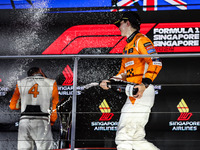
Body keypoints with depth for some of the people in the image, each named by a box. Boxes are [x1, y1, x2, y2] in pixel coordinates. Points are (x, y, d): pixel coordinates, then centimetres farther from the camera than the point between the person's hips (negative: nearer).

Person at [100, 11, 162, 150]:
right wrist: (110, 82, 13)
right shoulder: (128, 47, 27)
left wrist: (144, 84, -26)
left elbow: (156, 63, -16)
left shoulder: (141, 40, -4)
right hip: (133, 97, 10)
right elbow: (124, 73, 30)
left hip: (142, 93, -10)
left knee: (124, 138, -15)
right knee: (135, 139, 7)